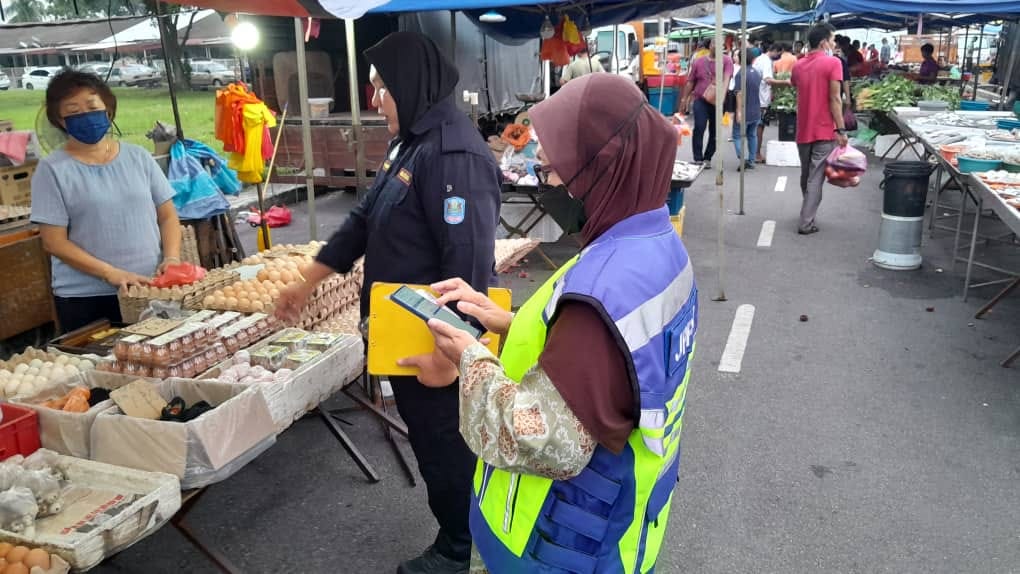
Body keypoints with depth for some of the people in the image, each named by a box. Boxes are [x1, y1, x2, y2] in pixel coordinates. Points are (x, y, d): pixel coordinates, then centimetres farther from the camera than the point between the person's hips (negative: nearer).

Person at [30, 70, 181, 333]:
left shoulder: (138, 157, 6)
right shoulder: (53, 170, -3)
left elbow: (167, 215, 9)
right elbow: (54, 242, -6)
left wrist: (172, 257, -9)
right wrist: (111, 273, -17)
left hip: (151, 288, 3)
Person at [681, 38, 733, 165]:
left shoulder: (727, 61, 0)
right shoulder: (698, 62, 5)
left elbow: (727, 78, -16)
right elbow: (690, 82, 12)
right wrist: (684, 99, 12)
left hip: (717, 102, 1)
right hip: (700, 100, 0)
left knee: (714, 131, 8)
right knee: (699, 128, -15)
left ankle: (707, 158, 21)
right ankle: (698, 159, -10)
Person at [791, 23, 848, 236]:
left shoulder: (798, 66, 9)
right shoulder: (832, 63, -10)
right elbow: (834, 99, -14)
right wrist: (841, 130, -12)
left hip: (803, 130, 6)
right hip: (824, 130, -6)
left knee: (806, 175, 18)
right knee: (815, 178, -2)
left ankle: (807, 214, 33)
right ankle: (806, 223, -3)